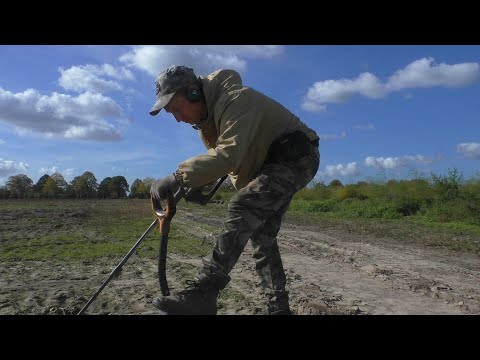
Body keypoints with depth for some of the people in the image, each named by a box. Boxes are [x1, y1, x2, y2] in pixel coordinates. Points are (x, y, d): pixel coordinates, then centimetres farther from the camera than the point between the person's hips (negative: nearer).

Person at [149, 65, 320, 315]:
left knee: (242, 208, -29)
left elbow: (229, 154, -38)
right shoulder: (207, 114, 6)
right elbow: (217, 157, 13)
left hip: (296, 158, -10)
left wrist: (177, 178, -40)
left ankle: (202, 293, -33)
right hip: (269, 164, 10)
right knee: (262, 238, 7)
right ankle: (278, 308, 15)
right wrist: (197, 183, -6)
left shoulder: (235, 99, -25)